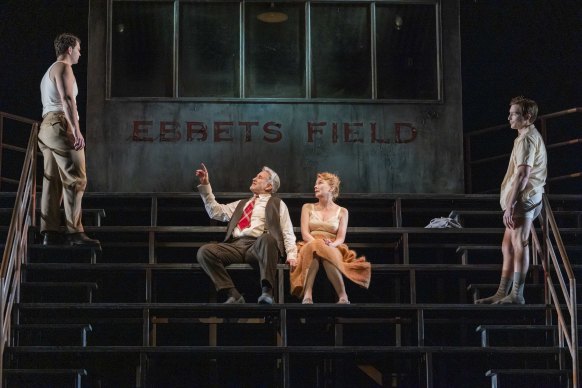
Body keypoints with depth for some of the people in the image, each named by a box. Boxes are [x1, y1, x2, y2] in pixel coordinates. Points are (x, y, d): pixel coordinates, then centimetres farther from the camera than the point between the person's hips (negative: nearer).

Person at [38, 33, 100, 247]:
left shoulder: (49, 72, 26)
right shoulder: (63, 67, -5)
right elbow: (66, 99, -17)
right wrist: (76, 130, -24)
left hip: (47, 125, 10)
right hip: (61, 125, -10)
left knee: (52, 180, 6)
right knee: (75, 179, -13)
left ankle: (50, 232, 2)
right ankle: (75, 231, -18)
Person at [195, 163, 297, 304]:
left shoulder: (277, 204, 19)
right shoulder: (241, 204, 34)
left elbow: (287, 232, 9)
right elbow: (216, 212, 27)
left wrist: (291, 255, -8)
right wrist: (205, 185, 22)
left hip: (258, 246, -4)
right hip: (236, 245, 4)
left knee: (267, 238, -40)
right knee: (204, 251, -23)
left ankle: (266, 292, -42)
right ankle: (234, 295, -27)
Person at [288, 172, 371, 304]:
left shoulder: (342, 211, 16)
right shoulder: (308, 208, 18)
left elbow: (341, 237, 4)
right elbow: (305, 233, 3)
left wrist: (332, 244, -21)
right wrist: (318, 242, -18)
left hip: (333, 250, 0)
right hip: (309, 247, 0)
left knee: (326, 252, -40)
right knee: (314, 248, -39)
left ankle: (343, 296, -42)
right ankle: (307, 296, -51)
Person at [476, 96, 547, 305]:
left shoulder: (527, 139, -13)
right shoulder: (529, 137, 20)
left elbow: (522, 175, -22)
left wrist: (510, 205, -24)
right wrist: (510, 204, 22)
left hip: (523, 200, -11)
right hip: (520, 201, 11)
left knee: (519, 245, -9)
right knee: (508, 247, 12)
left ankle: (516, 295, -7)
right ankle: (502, 293, 15)